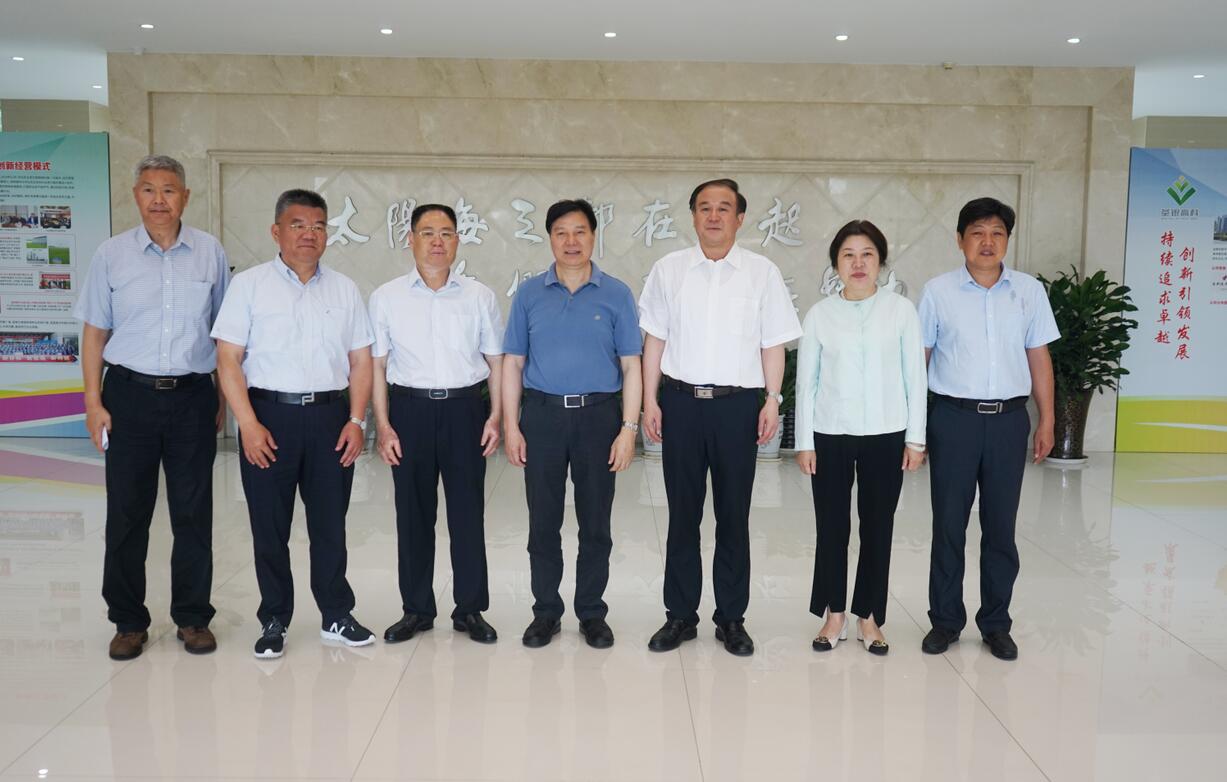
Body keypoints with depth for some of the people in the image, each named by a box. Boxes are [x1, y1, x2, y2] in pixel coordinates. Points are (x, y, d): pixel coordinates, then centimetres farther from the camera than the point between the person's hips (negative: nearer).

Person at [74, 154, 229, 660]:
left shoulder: (210, 252, 3)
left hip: (193, 396, 0)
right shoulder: (112, 254, 3)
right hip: (130, 395, 0)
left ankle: (193, 617, 20)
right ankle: (128, 621, 20)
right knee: (126, 514, 6)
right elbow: (94, 333, 5)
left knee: (193, 514, 6)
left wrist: (224, 399, 6)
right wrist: (94, 401, -2)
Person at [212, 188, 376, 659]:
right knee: (269, 527, 6)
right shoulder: (249, 285, 1)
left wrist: (356, 420, -1)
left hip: (330, 416, 2)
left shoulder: (344, 289, 10)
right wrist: (249, 424, -12)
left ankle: (337, 617, 21)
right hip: (269, 414, -2)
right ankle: (274, 621, 20)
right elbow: (228, 358, -4)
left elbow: (360, 361, 10)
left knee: (330, 523, 9)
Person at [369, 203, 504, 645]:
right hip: (409, 409, 0)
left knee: (468, 513, 4)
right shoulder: (387, 298, 3)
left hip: (465, 409, 0)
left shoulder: (480, 297, 5)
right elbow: (377, 365, 3)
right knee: (413, 514, 8)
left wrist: (496, 416, -1)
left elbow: (496, 361, 7)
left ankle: (470, 609, 18)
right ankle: (416, 609, 22)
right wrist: (382, 425, -3)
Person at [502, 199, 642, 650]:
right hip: (542, 414, 1)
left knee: (595, 523, 7)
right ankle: (546, 612, 22)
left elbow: (631, 366, 1)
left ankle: (592, 613, 21)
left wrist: (629, 429, -7)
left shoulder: (616, 295, 2)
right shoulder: (529, 294, 5)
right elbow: (513, 363, 6)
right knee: (543, 522, 8)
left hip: (598, 415, -1)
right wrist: (511, 426, -2)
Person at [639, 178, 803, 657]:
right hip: (681, 401, 1)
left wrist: (773, 400, -4)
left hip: (738, 403, -1)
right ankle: (680, 615, 20)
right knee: (683, 513, 8)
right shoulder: (668, 270, 6)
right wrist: (650, 401, 2)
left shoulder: (762, 273, 4)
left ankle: (731, 619, 19)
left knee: (733, 515, 7)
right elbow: (655, 340, 7)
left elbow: (773, 344, 4)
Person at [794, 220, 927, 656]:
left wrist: (916, 438, 0)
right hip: (831, 436, 0)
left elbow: (915, 377, 3)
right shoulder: (820, 314, 2)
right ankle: (834, 615, 20)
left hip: (886, 436, 0)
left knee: (878, 527, 7)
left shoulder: (901, 310, 1)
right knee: (831, 527, 6)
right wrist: (804, 442, 0)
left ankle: (869, 617, 20)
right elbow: (806, 382, 3)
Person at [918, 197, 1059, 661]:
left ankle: (995, 623, 22)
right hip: (954, 417, -1)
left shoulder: (1029, 290, 5)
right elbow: (918, 357, 2)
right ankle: (945, 620, 19)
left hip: (1009, 418, 2)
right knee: (948, 525, 6)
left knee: (1000, 526, 8)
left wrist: (1046, 422, 7)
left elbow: (1039, 357, 9)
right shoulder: (938, 291, 0)